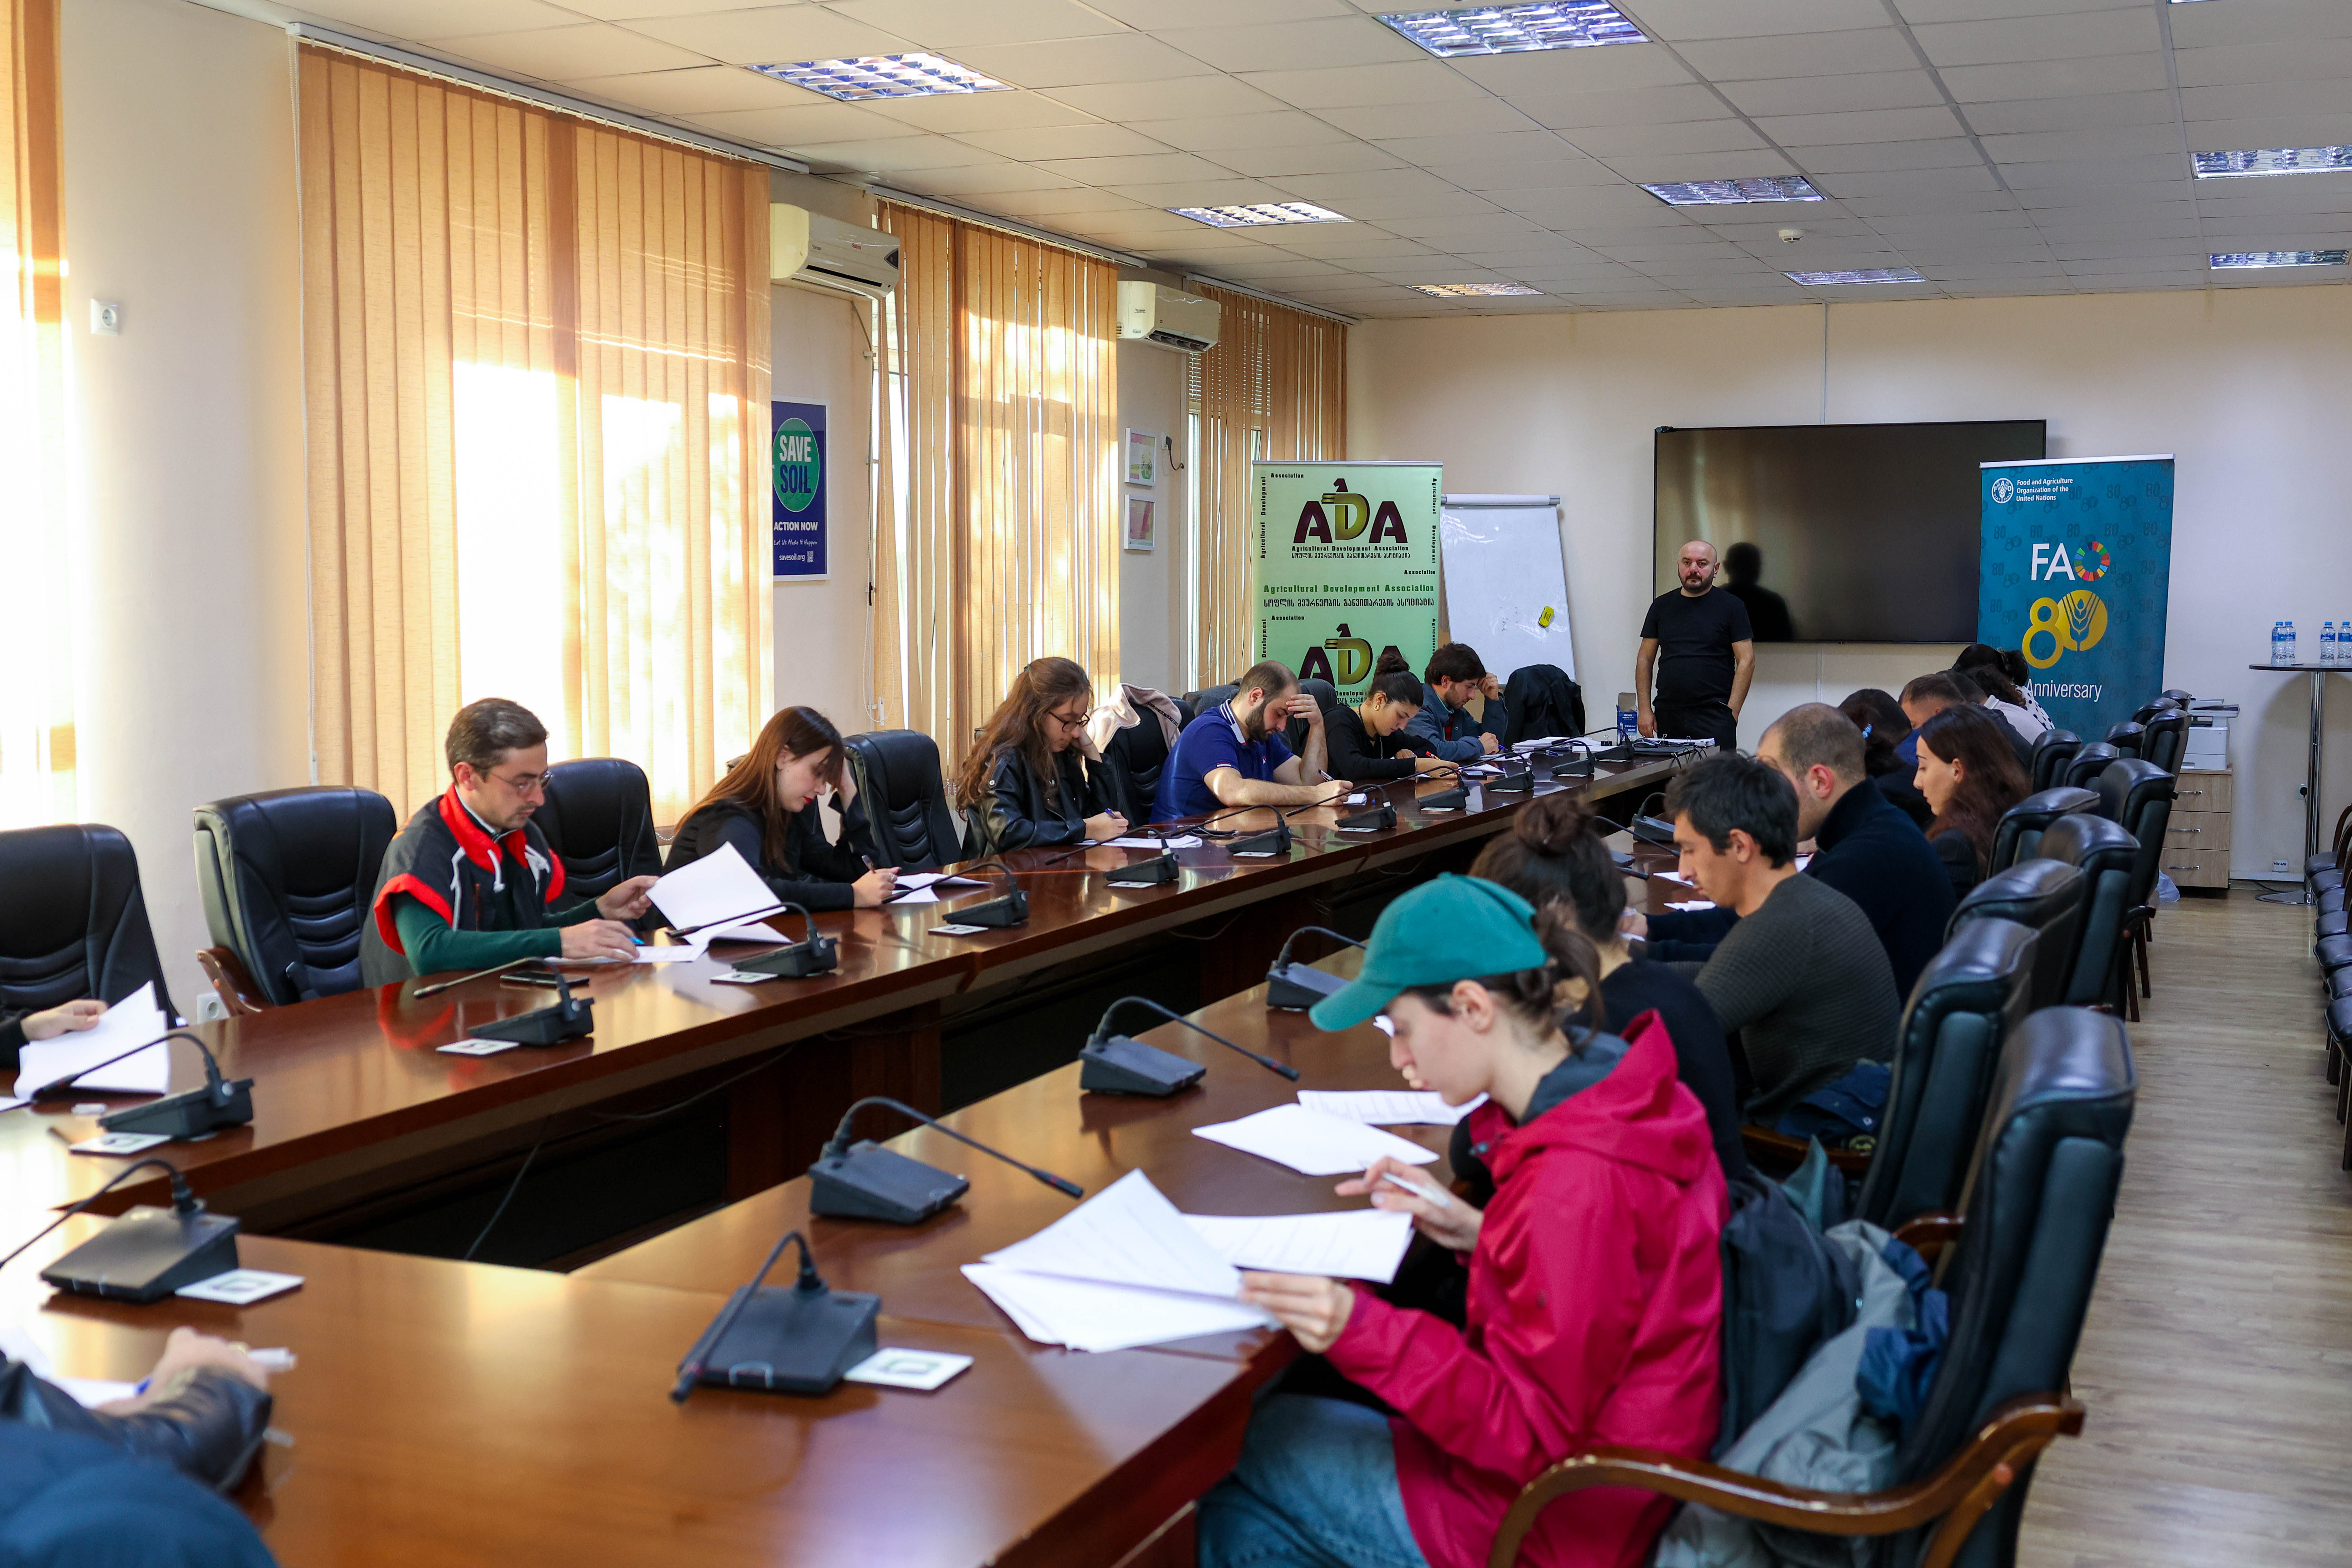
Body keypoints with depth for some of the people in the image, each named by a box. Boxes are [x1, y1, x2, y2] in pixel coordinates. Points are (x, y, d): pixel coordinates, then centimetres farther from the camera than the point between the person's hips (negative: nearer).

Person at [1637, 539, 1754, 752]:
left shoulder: (1731, 607, 4)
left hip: (1713, 717, -3)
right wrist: (1645, 709, 4)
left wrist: (1732, 712, -9)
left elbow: (1746, 662, -1)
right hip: (1667, 716, 3)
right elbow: (1645, 659, 14)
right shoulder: (1662, 606, 14)